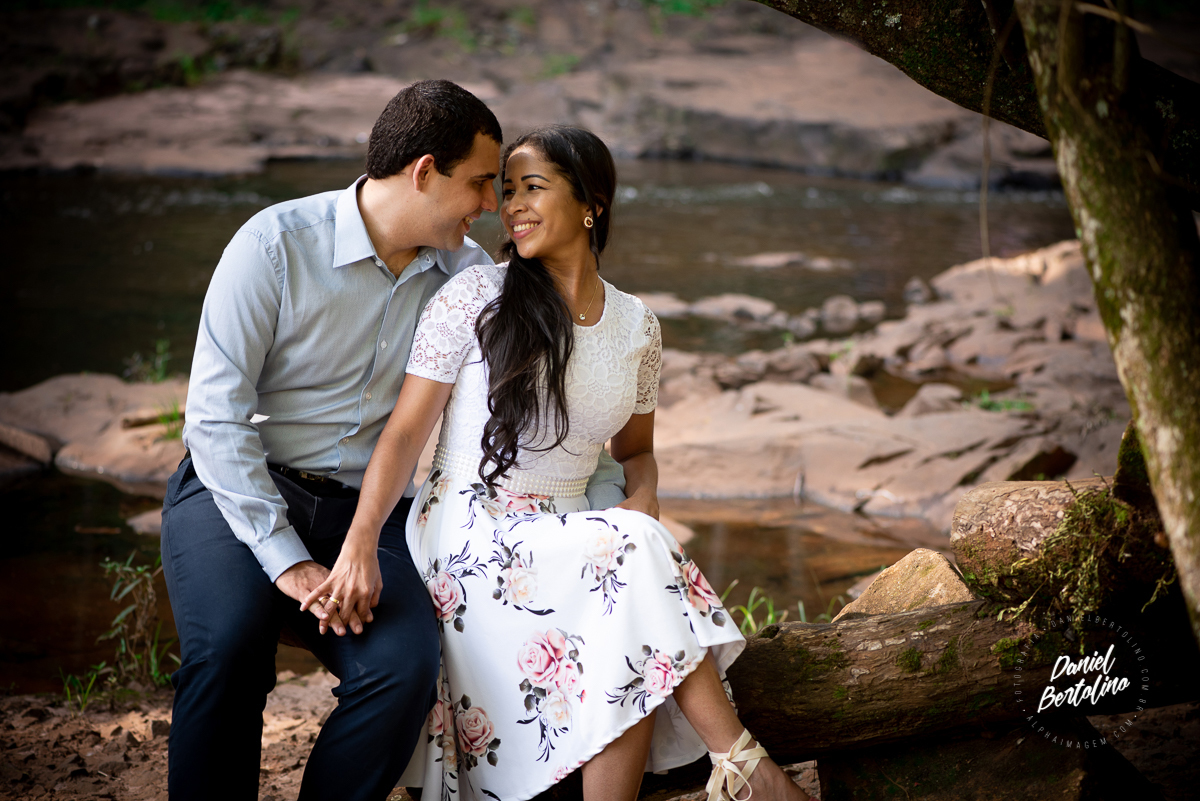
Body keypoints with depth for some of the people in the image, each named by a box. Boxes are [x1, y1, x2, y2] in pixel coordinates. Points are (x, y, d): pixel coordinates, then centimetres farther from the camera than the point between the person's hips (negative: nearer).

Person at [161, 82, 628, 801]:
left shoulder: (466, 272, 5)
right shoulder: (276, 243, -9)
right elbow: (216, 416, -13)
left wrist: (611, 499, 0)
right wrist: (287, 560, -20)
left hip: (366, 509, 3)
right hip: (238, 492, -3)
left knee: (406, 666, -27)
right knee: (229, 645, -34)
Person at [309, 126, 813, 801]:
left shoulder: (638, 326, 9)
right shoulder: (473, 298, -3)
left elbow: (636, 449, 21)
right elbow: (406, 433, -6)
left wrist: (644, 500, -3)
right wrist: (360, 542, -20)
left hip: (566, 535, 4)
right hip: (472, 535, -4)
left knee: (639, 656, -30)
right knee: (632, 555, -30)